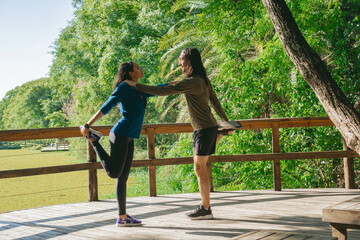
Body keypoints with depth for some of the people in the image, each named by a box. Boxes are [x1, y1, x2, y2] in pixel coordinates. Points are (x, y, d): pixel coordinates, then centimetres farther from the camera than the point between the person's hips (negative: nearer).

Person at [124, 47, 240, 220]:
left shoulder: (192, 82, -18)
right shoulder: (203, 80, 11)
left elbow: (162, 91, -23)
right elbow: (215, 102, 20)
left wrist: (136, 85, -18)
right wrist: (226, 121, 31)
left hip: (205, 130, -10)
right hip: (204, 129, 10)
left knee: (200, 169, -3)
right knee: (200, 169, 12)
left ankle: (205, 209, 5)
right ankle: (205, 207, 17)